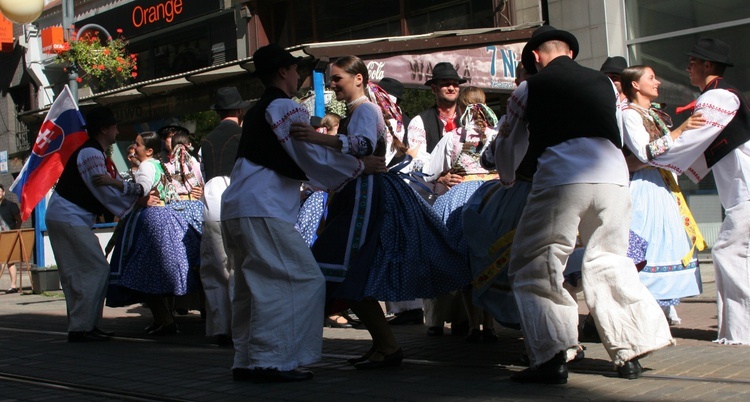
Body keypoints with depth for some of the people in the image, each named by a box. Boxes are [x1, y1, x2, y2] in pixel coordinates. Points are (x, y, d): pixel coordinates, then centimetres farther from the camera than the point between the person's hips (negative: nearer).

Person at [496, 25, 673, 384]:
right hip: (614, 176, 4)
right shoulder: (604, 83, 22)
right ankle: (629, 353, 17)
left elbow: (509, 145, 26)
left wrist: (507, 179, 47)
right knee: (609, 265, 17)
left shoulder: (530, 88, 15)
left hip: (560, 179, -4)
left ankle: (552, 358, -6)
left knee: (533, 270, 4)